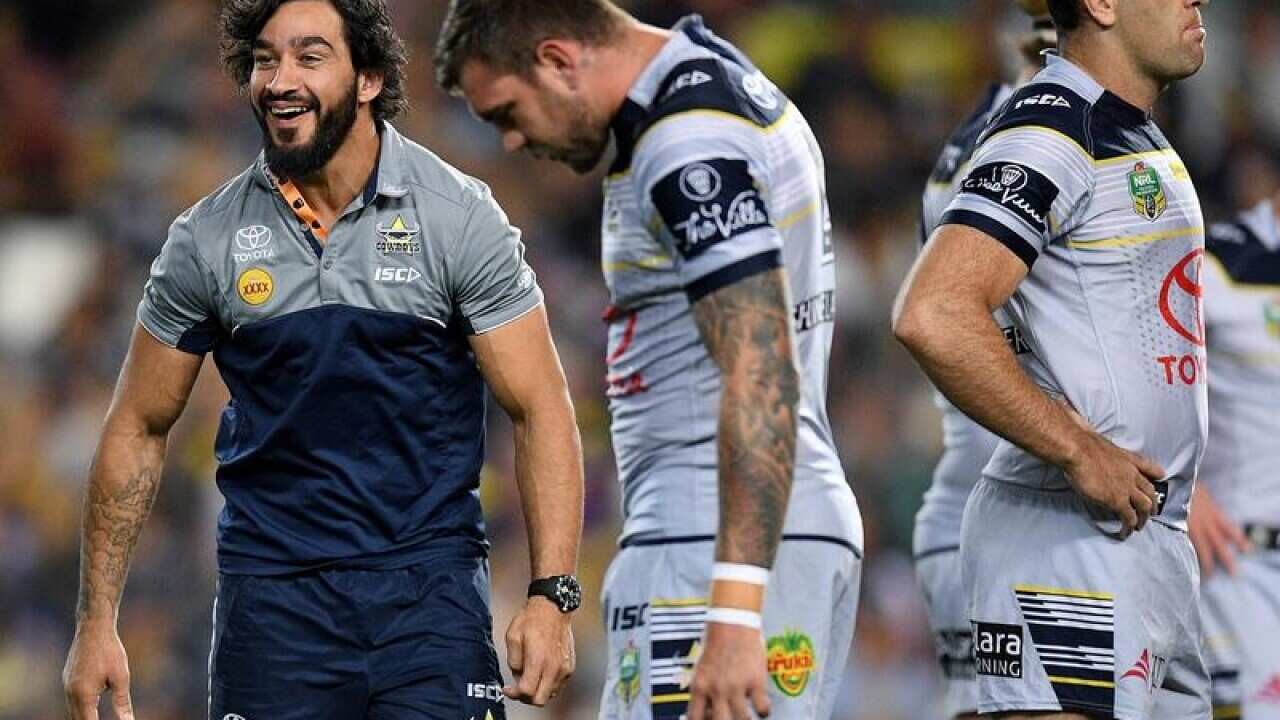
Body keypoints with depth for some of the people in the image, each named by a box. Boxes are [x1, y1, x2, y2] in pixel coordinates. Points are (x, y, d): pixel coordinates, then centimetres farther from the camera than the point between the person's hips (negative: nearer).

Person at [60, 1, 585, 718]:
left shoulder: (459, 216, -3)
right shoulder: (208, 238, 3)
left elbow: (540, 413, -3)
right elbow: (139, 429, 11)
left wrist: (552, 596, -14)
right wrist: (97, 621, 6)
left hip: (428, 579, -2)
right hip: (272, 593, 2)